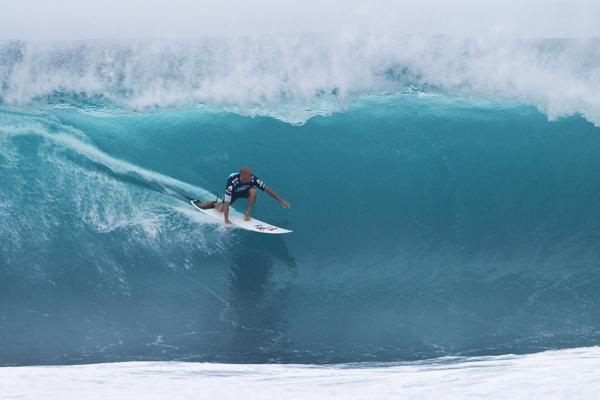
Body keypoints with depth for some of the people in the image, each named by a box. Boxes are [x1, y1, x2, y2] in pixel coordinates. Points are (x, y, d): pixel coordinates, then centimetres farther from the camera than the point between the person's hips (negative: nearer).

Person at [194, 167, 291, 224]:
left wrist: (280, 200, -21)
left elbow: (267, 189, -24)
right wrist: (226, 220, -43)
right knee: (221, 209, -7)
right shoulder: (232, 182, -43)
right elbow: (226, 203, -41)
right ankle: (214, 203, 29)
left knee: (253, 190, -30)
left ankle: (248, 212, -11)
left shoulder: (252, 179, -35)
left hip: (245, 191, 1)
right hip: (233, 193, -1)